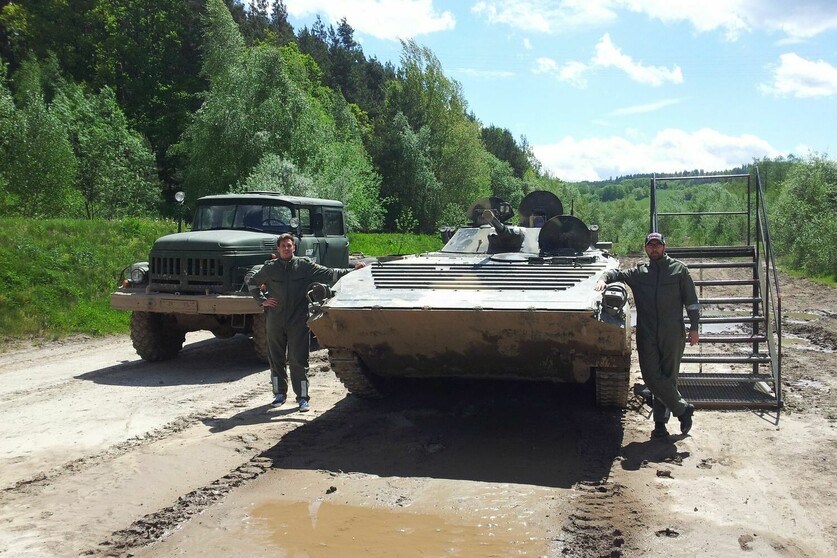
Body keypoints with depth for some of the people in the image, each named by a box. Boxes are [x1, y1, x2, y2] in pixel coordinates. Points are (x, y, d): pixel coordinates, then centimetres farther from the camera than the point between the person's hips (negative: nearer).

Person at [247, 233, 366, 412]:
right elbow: (251, 280, 20)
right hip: (275, 321, 2)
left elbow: (329, 273, -1)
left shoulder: (304, 266, 1)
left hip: (298, 321, -2)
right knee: (276, 359, 10)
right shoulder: (269, 268, 6)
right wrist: (262, 300, 9)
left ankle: (303, 397, 6)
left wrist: (352, 270, -9)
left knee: (298, 360, -2)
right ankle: (279, 393, 24)